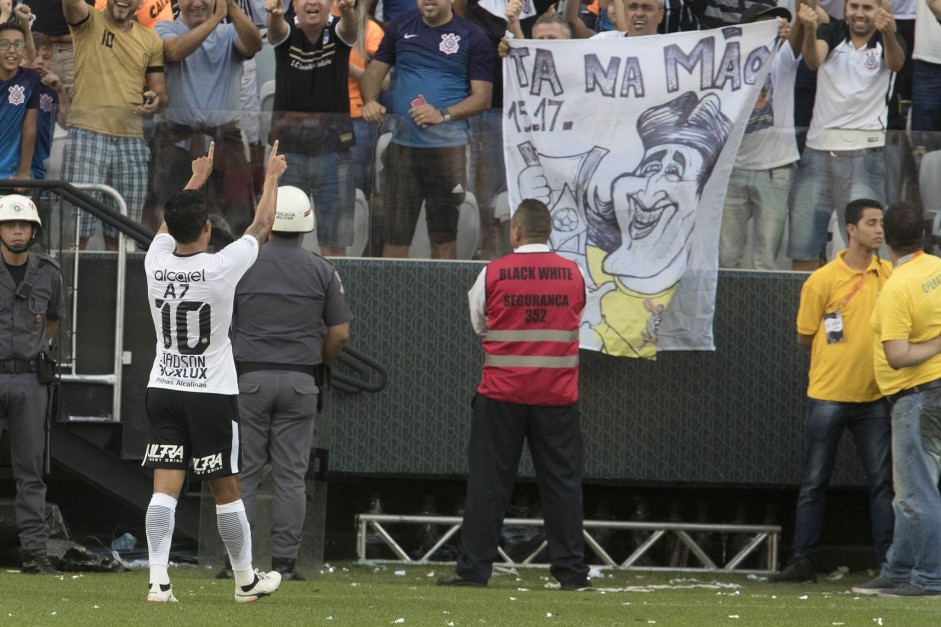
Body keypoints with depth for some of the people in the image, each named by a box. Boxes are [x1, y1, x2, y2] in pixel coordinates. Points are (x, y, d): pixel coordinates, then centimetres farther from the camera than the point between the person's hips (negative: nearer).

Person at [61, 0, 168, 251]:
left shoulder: (151, 40, 15)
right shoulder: (89, 23, 2)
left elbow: (161, 93, 19)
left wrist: (156, 101, -4)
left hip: (132, 140, 4)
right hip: (87, 134, -4)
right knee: (77, 230, -11)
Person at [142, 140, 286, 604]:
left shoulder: (157, 263, -4)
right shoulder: (221, 267, -15)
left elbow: (170, 222, 19)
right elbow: (261, 226, 1)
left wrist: (197, 179, 34)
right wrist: (272, 177, 18)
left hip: (164, 388, 3)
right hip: (213, 392, -3)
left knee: (165, 487, -2)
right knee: (226, 490, 6)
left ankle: (158, 580, -11)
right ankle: (246, 580, 17)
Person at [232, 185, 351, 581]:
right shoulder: (322, 271, 1)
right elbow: (340, 334, 2)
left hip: (249, 380, -1)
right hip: (299, 381, 1)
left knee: (244, 474, 4)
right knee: (290, 475, 4)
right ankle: (284, 560, 1)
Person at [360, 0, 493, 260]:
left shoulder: (472, 37, 1)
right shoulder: (401, 27, 10)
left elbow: (482, 97, -2)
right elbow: (375, 70, 16)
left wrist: (443, 114, -16)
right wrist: (370, 101, -5)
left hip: (447, 147, -2)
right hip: (402, 144, 2)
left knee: (444, 236, 4)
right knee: (396, 235, 1)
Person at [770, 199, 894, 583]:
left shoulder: (888, 275, 4)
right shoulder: (823, 280, -6)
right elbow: (805, 338, 2)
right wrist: (837, 358, 4)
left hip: (873, 396, 3)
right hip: (829, 395, -3)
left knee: (882, 481, 1)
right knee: (815, 482, 3)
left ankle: (889, 562, 4)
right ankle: (804, 561, 8)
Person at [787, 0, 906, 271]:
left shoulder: (888, 40, 2)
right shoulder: (831, 33, 6)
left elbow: (895, 63, -21)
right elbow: (813, 60, -14)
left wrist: (888, 34, -44)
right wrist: (809, 30, -37)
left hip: (864, 150, -2)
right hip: (819, 145, 2)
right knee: (802, 243, 4)